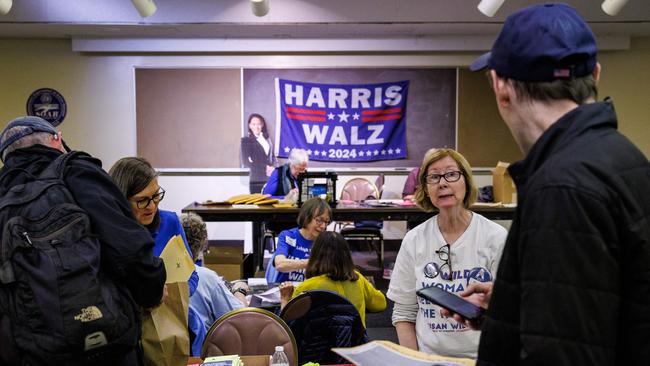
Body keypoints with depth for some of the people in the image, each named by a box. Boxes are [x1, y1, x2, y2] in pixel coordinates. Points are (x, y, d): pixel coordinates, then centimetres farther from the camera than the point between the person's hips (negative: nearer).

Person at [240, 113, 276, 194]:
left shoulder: (266, 138, 17)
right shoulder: (246, 140, 1)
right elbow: (246, 162, -6)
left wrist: (272, 168, -4)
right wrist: (265, 168, -9)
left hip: (272, 179, 4)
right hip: (257, 180, -4)